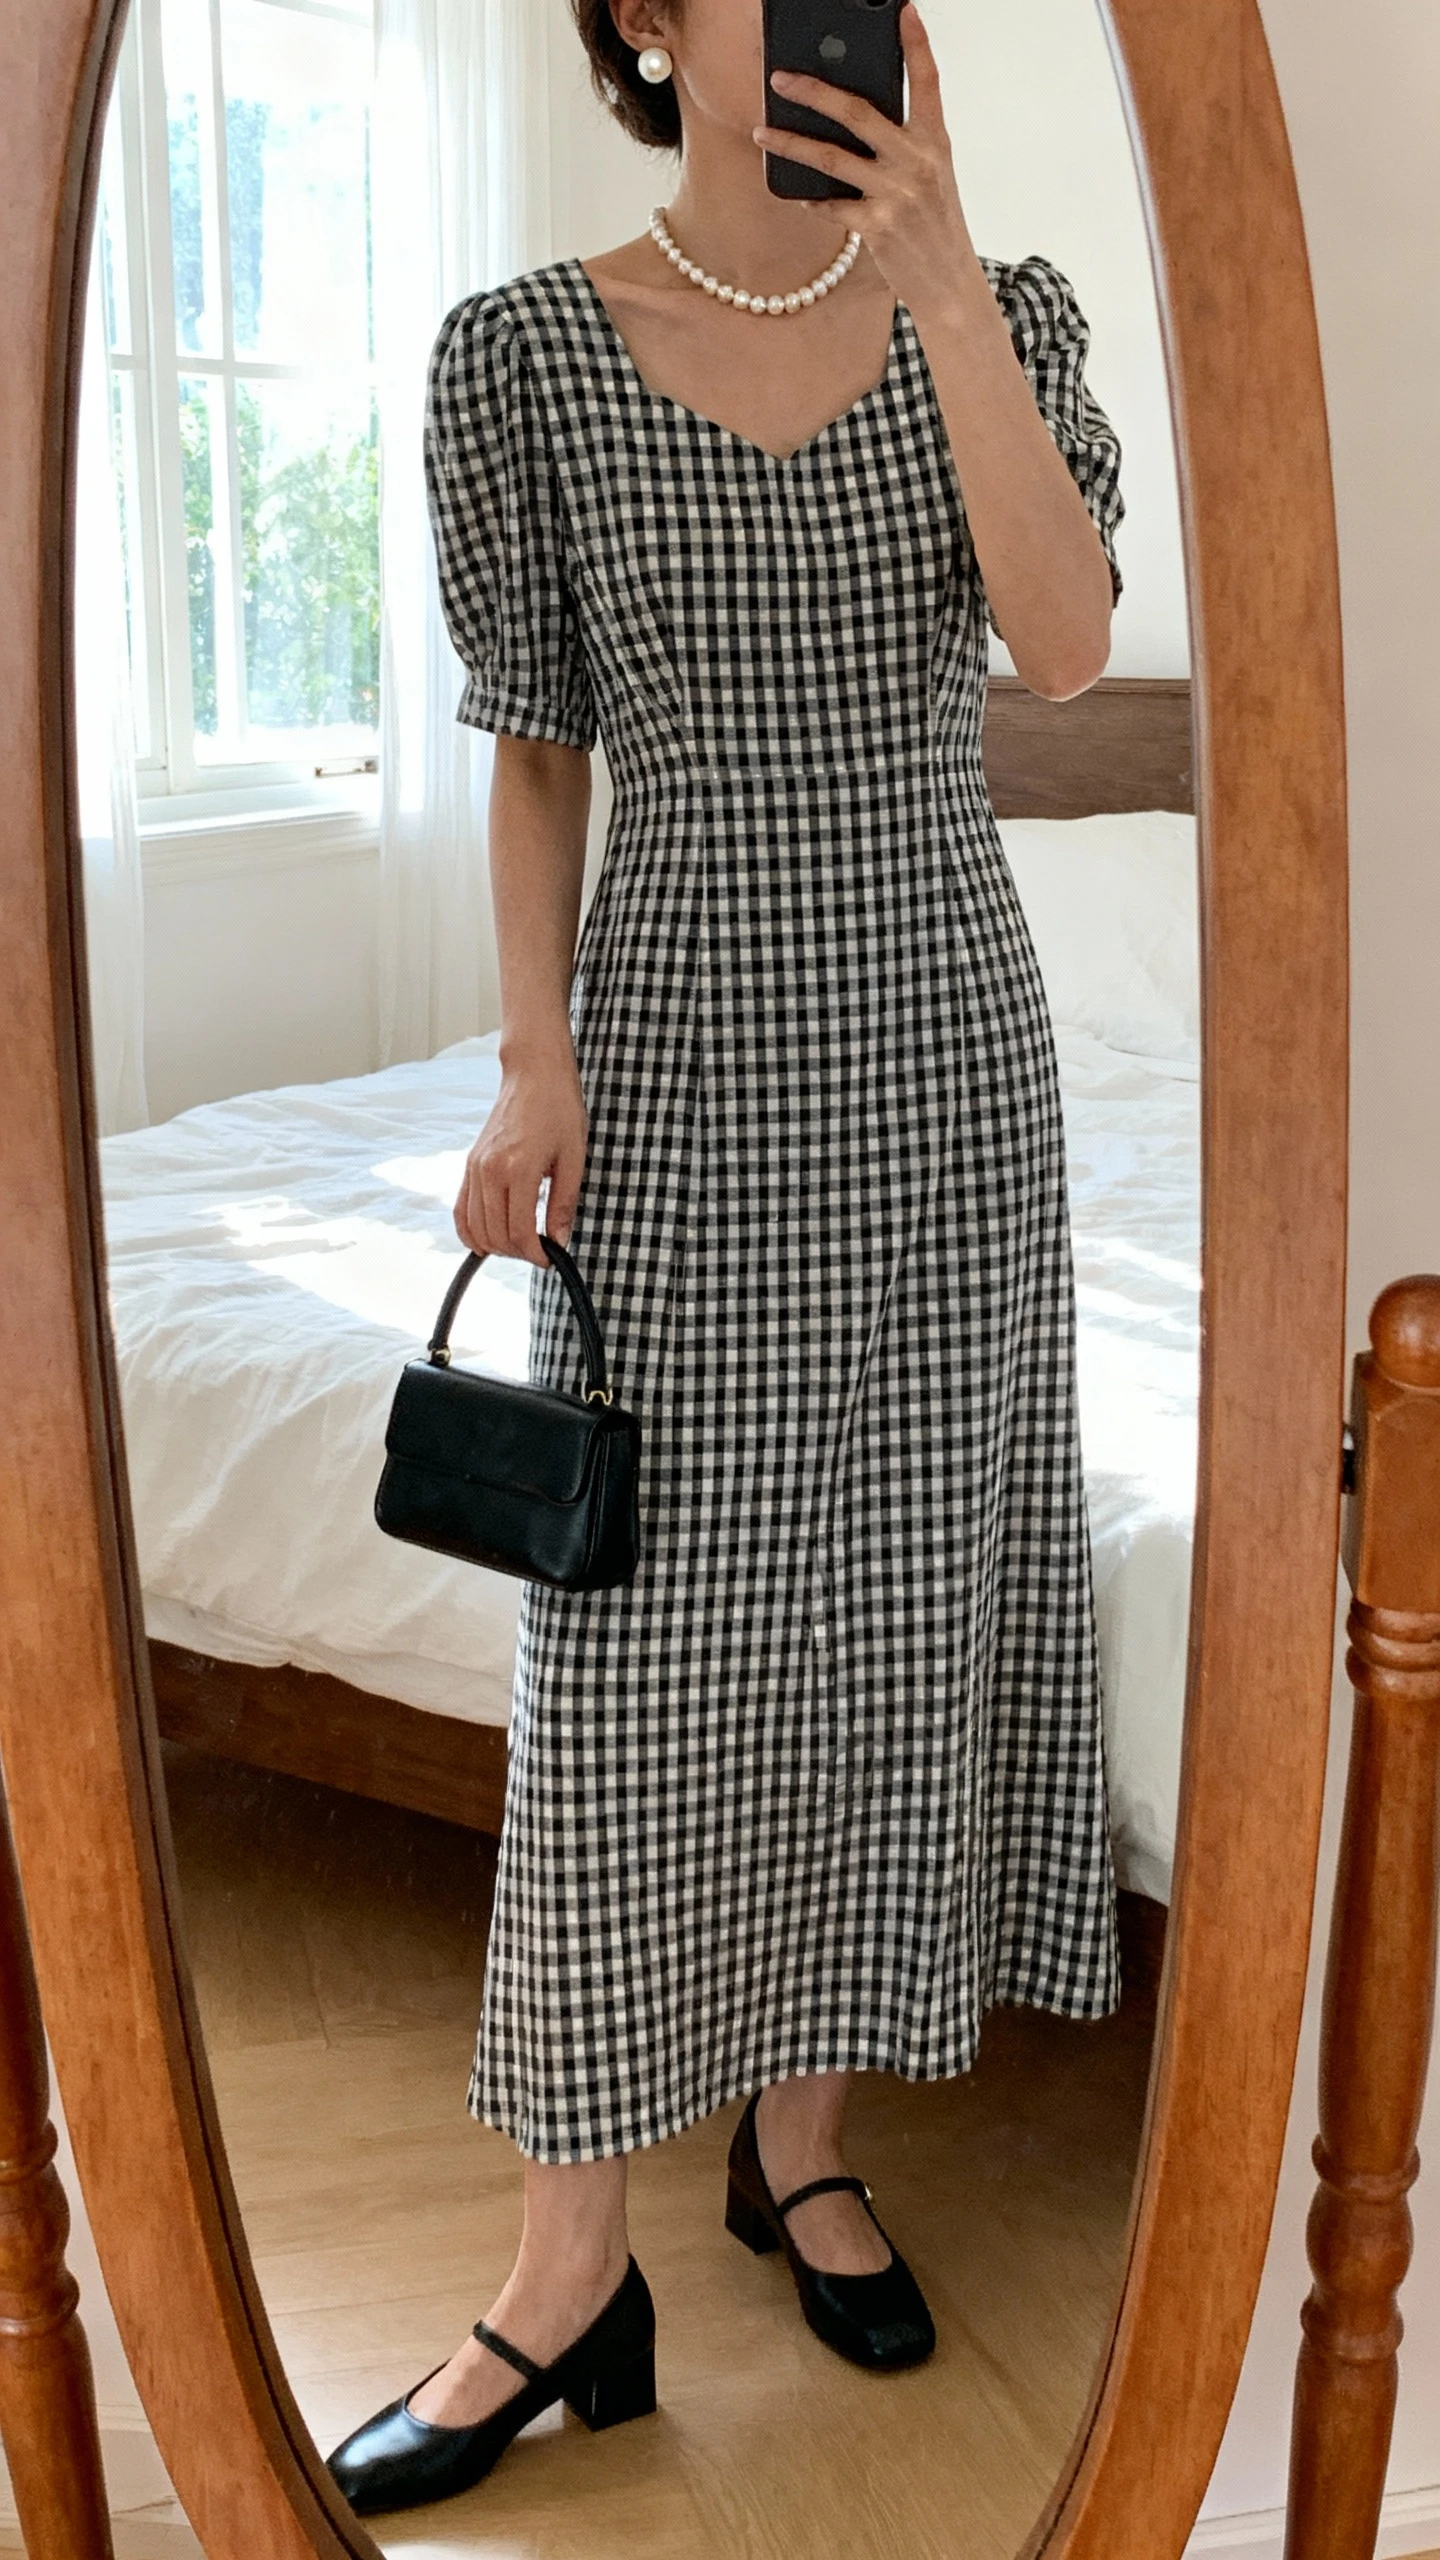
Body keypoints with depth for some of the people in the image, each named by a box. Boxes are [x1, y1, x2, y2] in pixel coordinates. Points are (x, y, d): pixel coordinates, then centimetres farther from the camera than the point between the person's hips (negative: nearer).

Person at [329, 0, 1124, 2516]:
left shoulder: (1004, 308, 2)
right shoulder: (524, 350, -2)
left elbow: (1064, 645, -15)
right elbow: (536, 750, 2)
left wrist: (938, 270, -21)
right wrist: (532, 1058, -10)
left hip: (945, 1059, 2)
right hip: (680, 1069, -2)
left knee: (890, 1603, 9)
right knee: (633, 1646, -1)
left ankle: (799, 2131, 29)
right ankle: (575, 2264, 12)